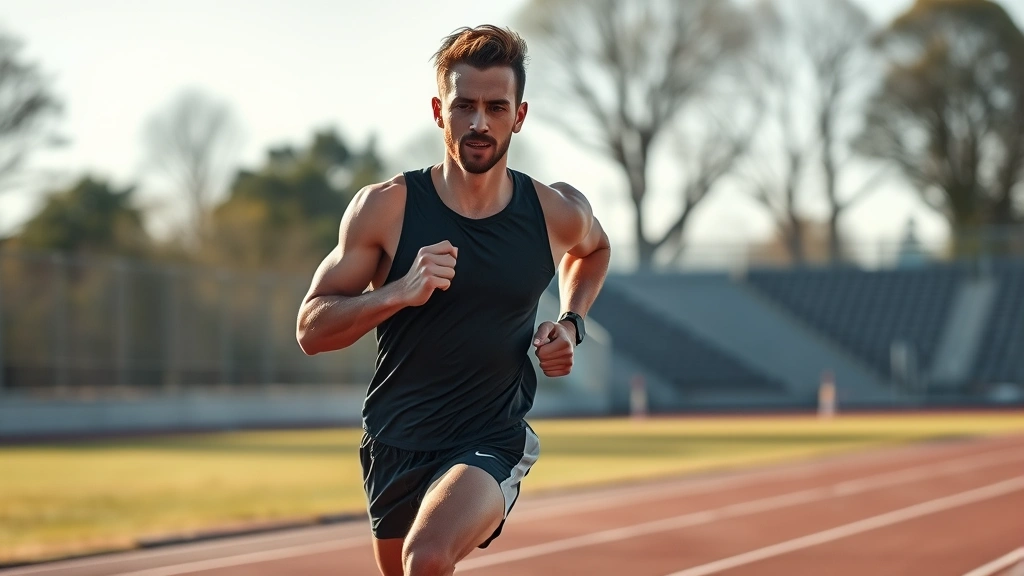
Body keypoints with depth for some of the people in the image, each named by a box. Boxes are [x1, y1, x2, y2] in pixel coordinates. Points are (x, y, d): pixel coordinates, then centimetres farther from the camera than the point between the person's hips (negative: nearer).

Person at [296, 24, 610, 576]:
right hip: (394, 445, 2)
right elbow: (311, 329, -9)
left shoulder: (558, 214, -5)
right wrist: (400, 292, -25)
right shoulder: (384, 208, -11)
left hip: (492, 442, -2)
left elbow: (594, 248, 22)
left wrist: (571, 323, 3)